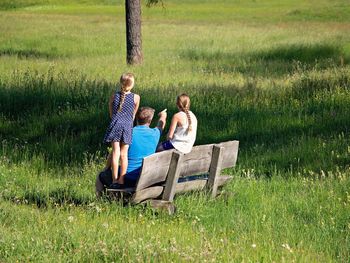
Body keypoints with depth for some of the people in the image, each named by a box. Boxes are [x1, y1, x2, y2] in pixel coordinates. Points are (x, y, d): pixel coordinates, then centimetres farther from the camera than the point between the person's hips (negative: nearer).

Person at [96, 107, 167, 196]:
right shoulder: (155, 134, 1)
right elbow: (161, 125, 27)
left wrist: (106, 169, 15)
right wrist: (163, 116, 51)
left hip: (127, 180, -4)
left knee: (100, 177, 17)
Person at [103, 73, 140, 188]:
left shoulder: (114, 96, 6)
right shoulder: (136, 98, 1)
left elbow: (111, 113, 13)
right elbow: (133, 115, 12)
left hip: (115, 124, 1)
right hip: (127, 126, -1)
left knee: (115, 152, 1)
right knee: (124, 154, 3)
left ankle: (115, 179, -2)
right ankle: (121, 180, 3)